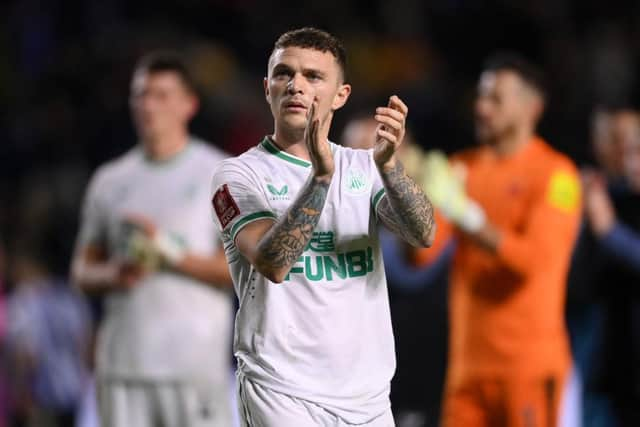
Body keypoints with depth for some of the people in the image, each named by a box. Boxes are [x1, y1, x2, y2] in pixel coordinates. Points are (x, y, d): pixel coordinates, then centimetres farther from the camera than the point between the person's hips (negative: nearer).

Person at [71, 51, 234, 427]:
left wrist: (171, 253, -15)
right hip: (122, 365, 4)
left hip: (195, 364, -4)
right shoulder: (109, 181, 14)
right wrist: (114, 275, -4)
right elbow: (83, 269, 18)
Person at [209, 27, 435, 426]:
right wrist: (321, 175, -30)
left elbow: (424, 234, -7)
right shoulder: (238, 175, -2)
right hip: (283, 390, -4)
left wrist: (388, 164, -24)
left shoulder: (362, 167, 9)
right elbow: (272, 262, -20)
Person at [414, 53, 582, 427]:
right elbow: (419, 253, 5)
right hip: (469, 361, 5)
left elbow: (535, 259, -17)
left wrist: (467, 215, -26)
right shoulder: (460, 169, 11)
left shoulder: (556, 174, -5)